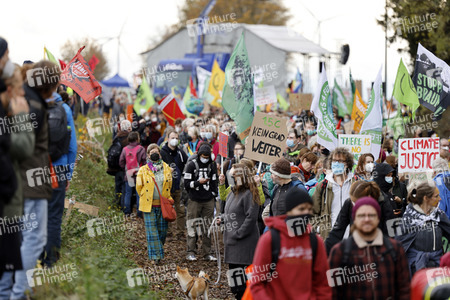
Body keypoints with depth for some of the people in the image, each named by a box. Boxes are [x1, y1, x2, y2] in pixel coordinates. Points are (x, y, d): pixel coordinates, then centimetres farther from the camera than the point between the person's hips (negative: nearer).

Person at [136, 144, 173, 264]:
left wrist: (165, 198, 13)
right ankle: (154, 255, -2)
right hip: (149, 205, -2)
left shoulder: (166, 168, 7)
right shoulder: (143, 170, 0)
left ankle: (159, 253, 22)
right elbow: (139, 187, 7)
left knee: (162, 230, 5)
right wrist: (146, 198, 8)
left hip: (163, 204, 2)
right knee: (152, 230, -5)